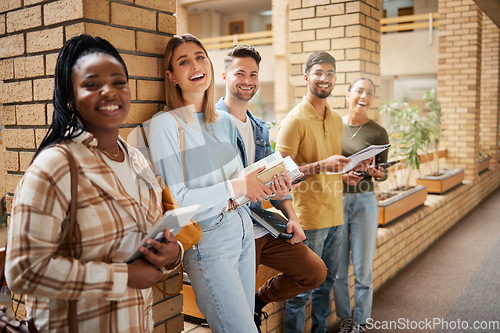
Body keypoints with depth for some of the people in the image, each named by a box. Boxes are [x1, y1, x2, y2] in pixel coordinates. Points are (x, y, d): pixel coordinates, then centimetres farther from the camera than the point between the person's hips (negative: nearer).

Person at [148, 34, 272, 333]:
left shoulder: (225, 121, 7)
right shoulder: (166, 124, -14)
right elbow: (175, 201, -18)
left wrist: (267, 187, -5)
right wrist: (237, 187, -18)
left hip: (243, 228, 7)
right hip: (208, 240, -7)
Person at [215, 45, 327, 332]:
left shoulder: (260, 128, 14)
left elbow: (277, 176, 16)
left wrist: (292, 217, 4)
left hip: (263, 227, 7)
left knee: (315, 271, 7)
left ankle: (259, 300, 24)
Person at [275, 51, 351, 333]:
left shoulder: (337, 119, 13)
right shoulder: (295, 119, -10)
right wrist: (321, 166, -26)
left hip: (335, 214, 7)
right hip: (309, 217, -7)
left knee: (327, 281, 18)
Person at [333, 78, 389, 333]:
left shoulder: (378, 133, -1)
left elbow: (383, 174, 5)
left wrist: (372, 171, -17)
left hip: (364, 202, -1)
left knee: (363, 268, 4)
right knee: (338, 268, 8)